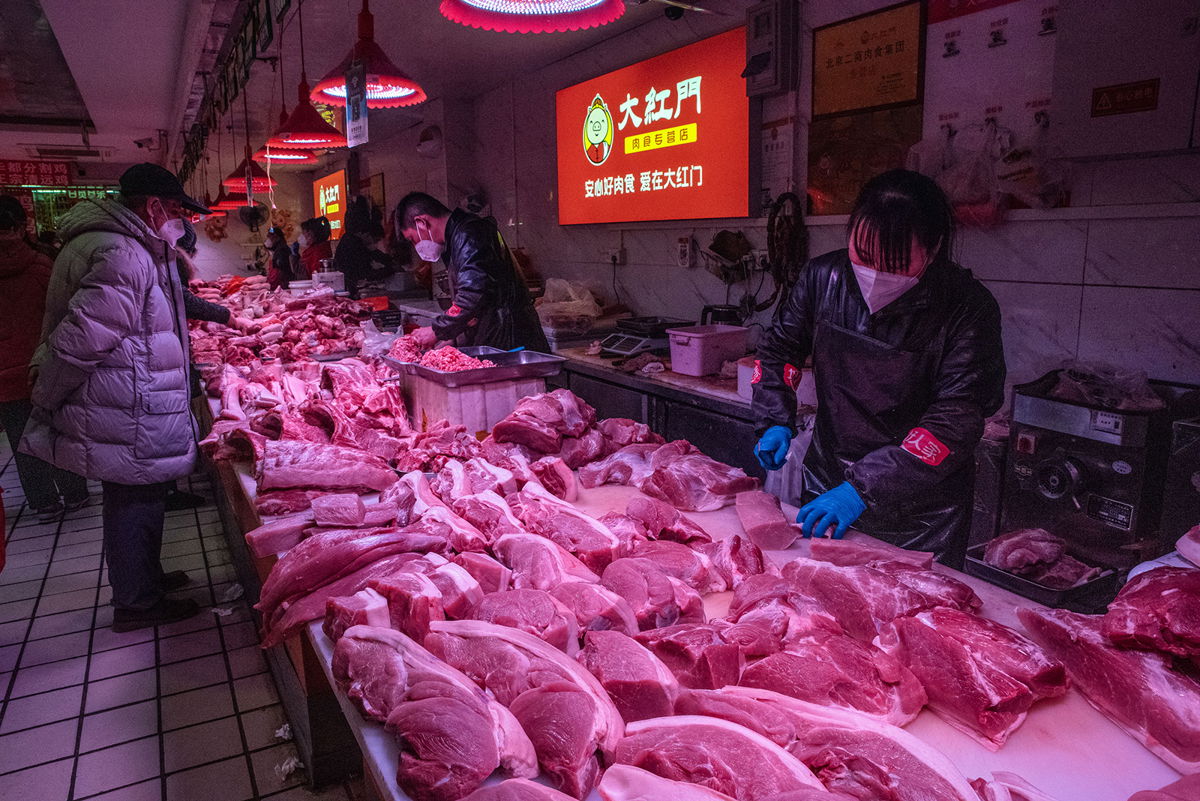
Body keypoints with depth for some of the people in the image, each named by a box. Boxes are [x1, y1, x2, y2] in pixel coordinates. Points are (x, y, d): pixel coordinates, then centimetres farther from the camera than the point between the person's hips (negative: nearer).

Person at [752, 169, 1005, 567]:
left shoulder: (968, 307, -20)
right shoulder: (824, 277, -9)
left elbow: (957, 419, -24)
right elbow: (779, 349, 6)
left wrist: (865, 487, -31)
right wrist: (775, 422, -7)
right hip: (826, 489, 4)